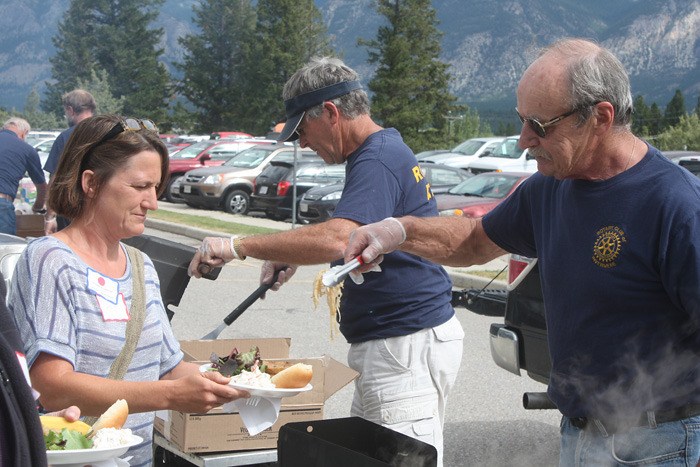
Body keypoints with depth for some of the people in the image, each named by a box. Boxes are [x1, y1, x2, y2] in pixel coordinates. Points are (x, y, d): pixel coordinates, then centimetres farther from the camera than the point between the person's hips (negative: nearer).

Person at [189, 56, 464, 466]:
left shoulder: (378, 160, -18)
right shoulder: (386, 149, 16)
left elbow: (337, 240, -34)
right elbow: (351, 234, 32)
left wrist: (237, 247, -28)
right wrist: (291, 255, 19)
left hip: (406, 347, -11)